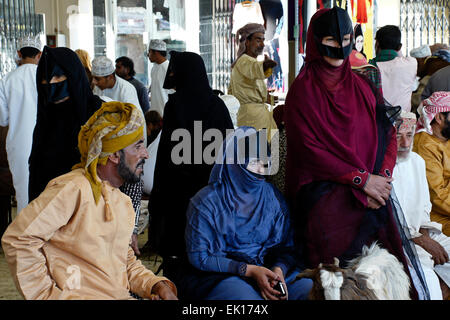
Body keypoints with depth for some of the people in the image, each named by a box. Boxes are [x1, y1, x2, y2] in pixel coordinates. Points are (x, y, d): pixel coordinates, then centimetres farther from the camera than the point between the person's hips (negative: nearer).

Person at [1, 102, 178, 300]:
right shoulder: (73, 189, -10)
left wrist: (155, 284, 4)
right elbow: (18, 239, -14)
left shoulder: (124, 203, 17)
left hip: (121, 295, 8)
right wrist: (47, 295, -13)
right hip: (77, 295, -8)